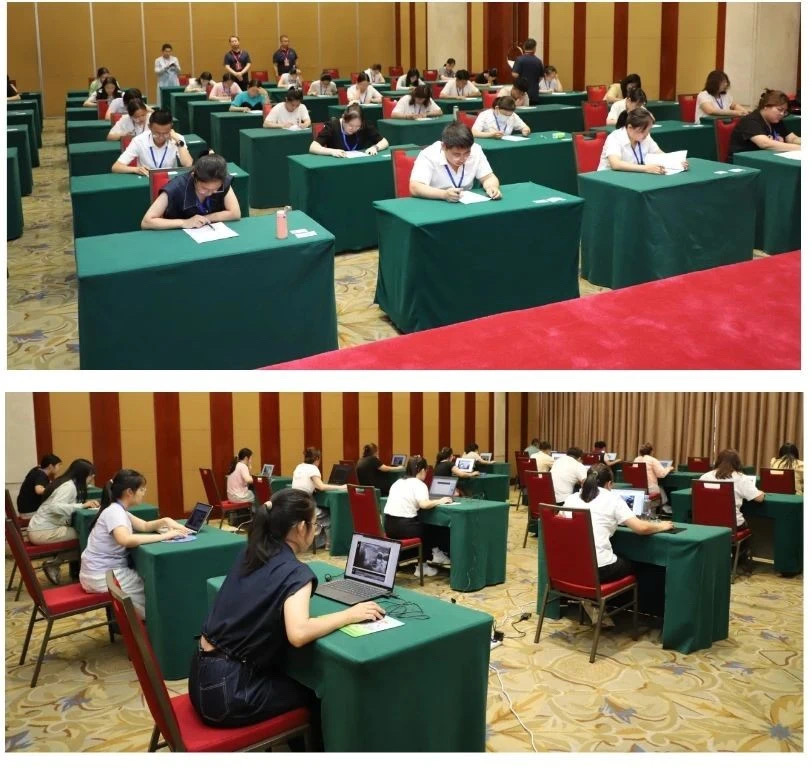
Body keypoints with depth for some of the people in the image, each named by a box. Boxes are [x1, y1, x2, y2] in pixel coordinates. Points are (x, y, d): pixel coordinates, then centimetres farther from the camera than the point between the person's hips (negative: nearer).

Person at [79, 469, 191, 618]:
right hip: (101, 576, -9)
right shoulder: (114, 511, -21)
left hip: (108, 570, 9)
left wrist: (166, 521, -4)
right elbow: (125, 540, -39)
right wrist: (164, 536, -33)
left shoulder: (119, 510, 9)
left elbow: (144, 526, 16)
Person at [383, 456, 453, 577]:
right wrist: (440, 501, -6)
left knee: (424, 527, 29)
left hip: (389, 526, 8)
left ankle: (422, 564, 31)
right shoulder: (419, 484, -8)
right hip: (404, 526, -8)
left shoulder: (398, 482, 15)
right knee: (432, 529, 22)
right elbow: (424, 504, -24)